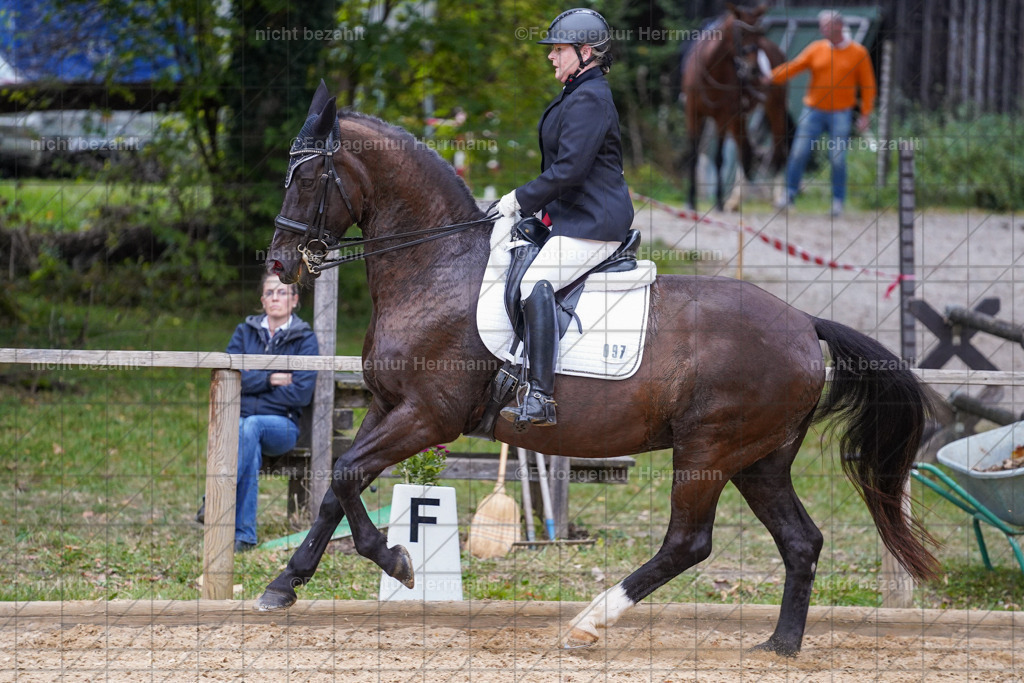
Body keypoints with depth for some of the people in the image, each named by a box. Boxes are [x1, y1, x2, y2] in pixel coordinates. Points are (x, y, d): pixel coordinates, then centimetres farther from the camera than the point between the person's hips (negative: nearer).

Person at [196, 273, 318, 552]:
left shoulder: (305, 340, 4)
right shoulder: (245, 332, 14)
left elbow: (301, 395, -7)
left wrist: (252, 386, -5)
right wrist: (269, 379, -10)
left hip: (281, 425, -1)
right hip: (239, 417, 1)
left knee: (250, 427, -38)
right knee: (252, 449, -36)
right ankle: (244, 535, -40)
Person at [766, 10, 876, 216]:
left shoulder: (858, 53, 0)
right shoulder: (816, 49, 5)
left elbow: (868, 85, 2)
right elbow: (794, 66, -2)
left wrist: (866, 115, -3)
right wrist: (772, 77, -17)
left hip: (841, 115, -2)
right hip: (814, 111, 2)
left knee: (837, 159, -3)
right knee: (799, 152, -3)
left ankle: (838, 201, 9)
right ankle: (790, 194, 9)